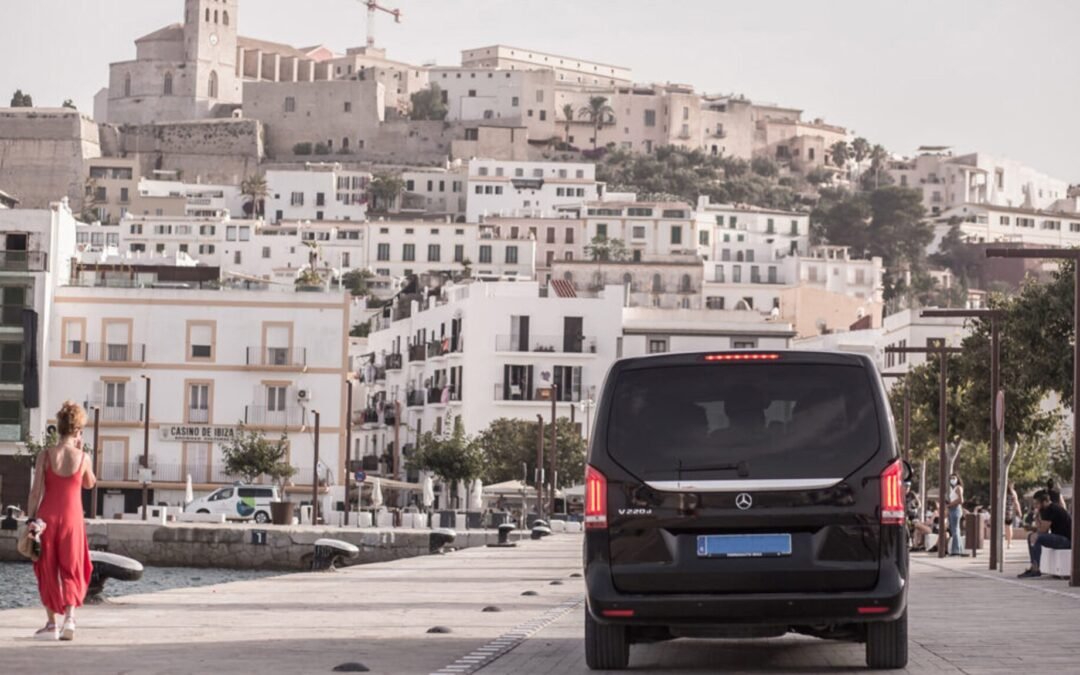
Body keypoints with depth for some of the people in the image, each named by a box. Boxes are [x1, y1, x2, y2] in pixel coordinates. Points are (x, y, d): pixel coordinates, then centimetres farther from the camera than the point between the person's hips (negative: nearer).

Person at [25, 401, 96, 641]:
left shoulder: (45, 455, -6)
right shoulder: (82, 457, -5)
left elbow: (36, 491, -7)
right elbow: (89, 484, 13)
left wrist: (30, 519, 0)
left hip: (47, 515, 0)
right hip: (72, 517, 0)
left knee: (47, 569, 11)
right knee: (71, 569, 10)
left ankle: (51, 624, 10)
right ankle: (70, 616, -11)